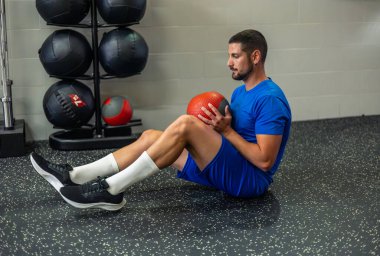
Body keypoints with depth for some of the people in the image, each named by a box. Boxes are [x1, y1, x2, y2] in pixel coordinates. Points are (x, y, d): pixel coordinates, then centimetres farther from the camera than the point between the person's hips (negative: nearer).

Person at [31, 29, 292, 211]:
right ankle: (75, 176, -12)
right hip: (228, 170, 10)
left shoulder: (270, 99, -16)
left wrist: (227, 131, -17)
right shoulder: (240, 92, 16)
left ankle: (111, 189, -30)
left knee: (185, 124, -30)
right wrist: (217, 127, -1)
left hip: (250, 178, -9)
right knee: (151, 136, -2)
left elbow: (264, 160, -22)